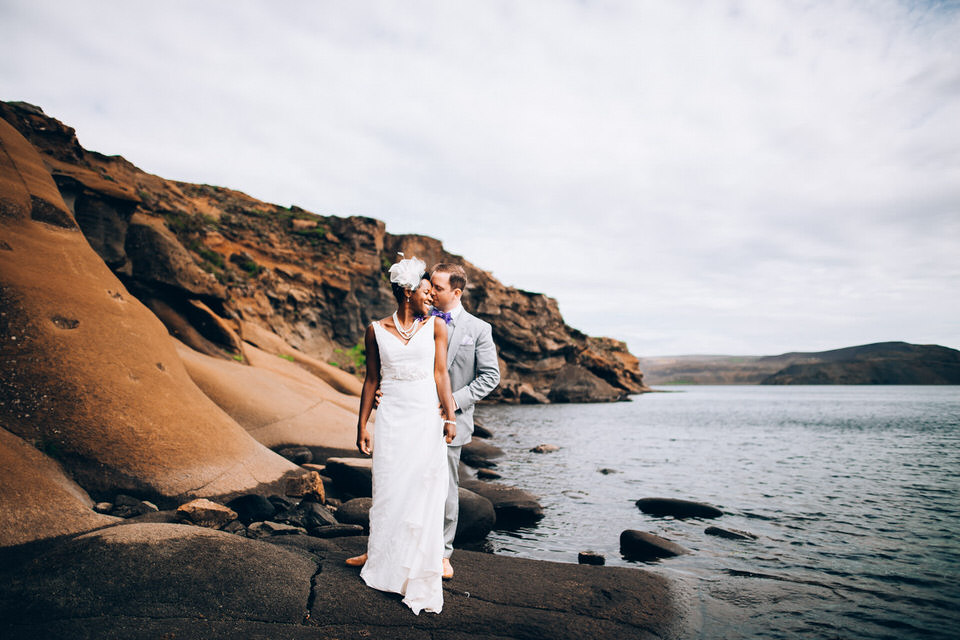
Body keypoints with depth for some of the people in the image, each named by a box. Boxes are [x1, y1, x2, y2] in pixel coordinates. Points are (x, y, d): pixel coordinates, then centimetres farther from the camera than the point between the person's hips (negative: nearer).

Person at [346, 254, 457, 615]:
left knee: (424, 493, 2)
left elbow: (440, 372, -1)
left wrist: (449, 416, -11)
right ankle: (379, 556, 31)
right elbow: (371, 380, 8)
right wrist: (362, 426, 7)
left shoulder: (435, 326, 4)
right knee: (388, 490, 8)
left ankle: (420, 576, 16)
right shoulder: (376, 331, 4)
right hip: (391, 420, 0)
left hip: (426, 419, 0)